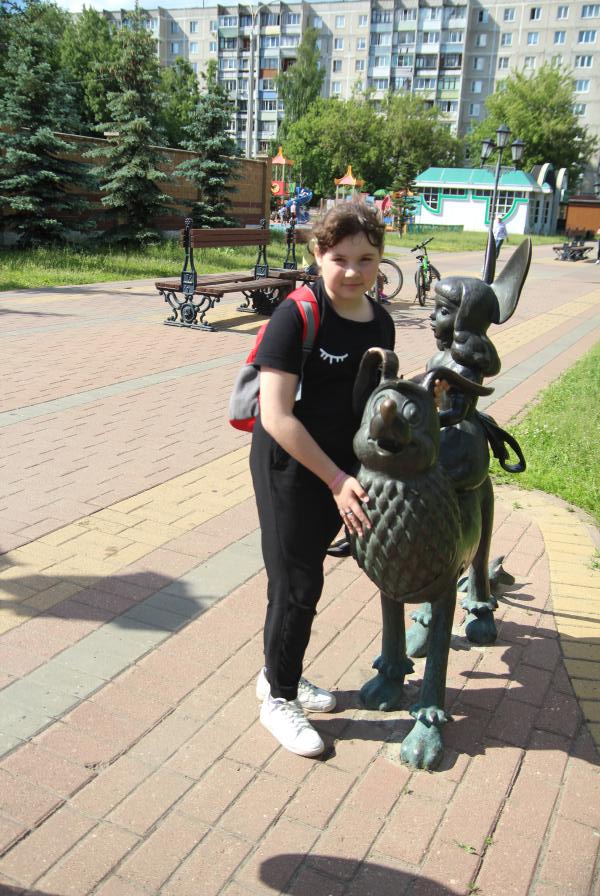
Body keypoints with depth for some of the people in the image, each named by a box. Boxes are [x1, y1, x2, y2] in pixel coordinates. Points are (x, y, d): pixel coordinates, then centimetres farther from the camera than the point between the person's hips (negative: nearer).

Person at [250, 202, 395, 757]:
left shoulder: (381, 322, 2)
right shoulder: (298, 316, -19)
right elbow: (276, 415, -22)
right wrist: (336, 479, -20)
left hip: (341, 469, 6)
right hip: (289, 466, -6)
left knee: (304, 576, 18)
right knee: (297, 583, 2)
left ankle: (280, 675, 39)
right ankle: (278, 698, 24)